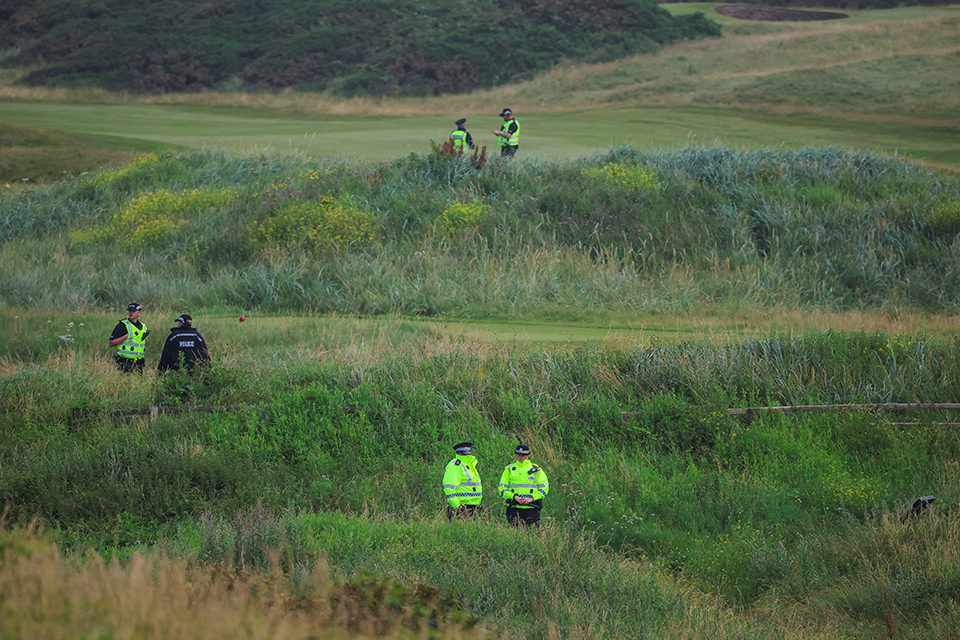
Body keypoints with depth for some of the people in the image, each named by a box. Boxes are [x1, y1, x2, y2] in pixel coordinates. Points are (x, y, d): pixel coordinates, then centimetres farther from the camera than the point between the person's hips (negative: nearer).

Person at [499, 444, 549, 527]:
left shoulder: (536, 469, 9)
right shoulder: (509, 469, 12)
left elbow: (544, 488, 4)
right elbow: (502, 488, 7)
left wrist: (531, 498, -10)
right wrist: (515, 497, -10)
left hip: (531, 507, -1)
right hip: (514, 507, 1)